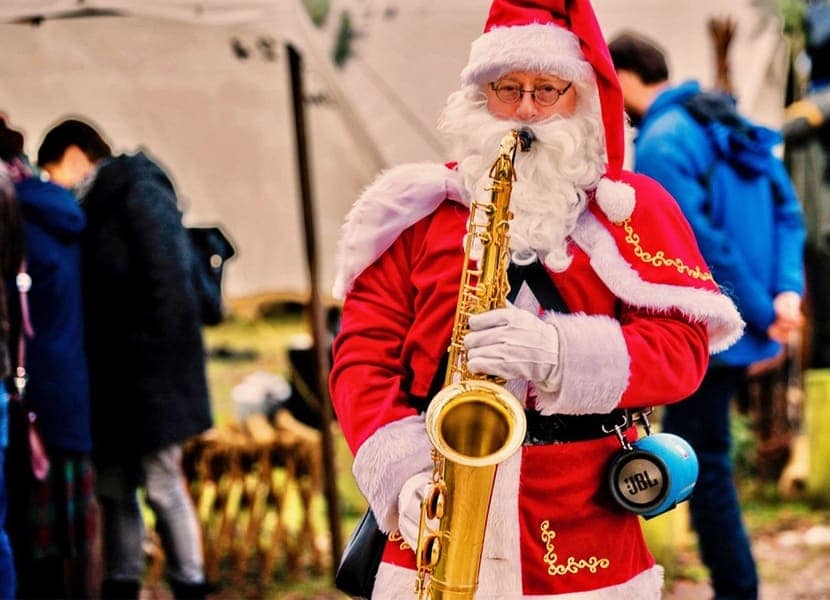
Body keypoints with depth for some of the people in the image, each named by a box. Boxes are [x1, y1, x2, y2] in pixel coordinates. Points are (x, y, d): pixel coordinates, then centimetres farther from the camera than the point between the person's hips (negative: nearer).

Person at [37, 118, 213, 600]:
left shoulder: (138, 195, -11)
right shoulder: (98, 204, 14)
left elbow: (166, 283, -17)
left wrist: (148, 355, -17)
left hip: (148, 374, -9)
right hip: (114, 378, 9)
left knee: (162, 483, -5)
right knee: (113, 487, 11)